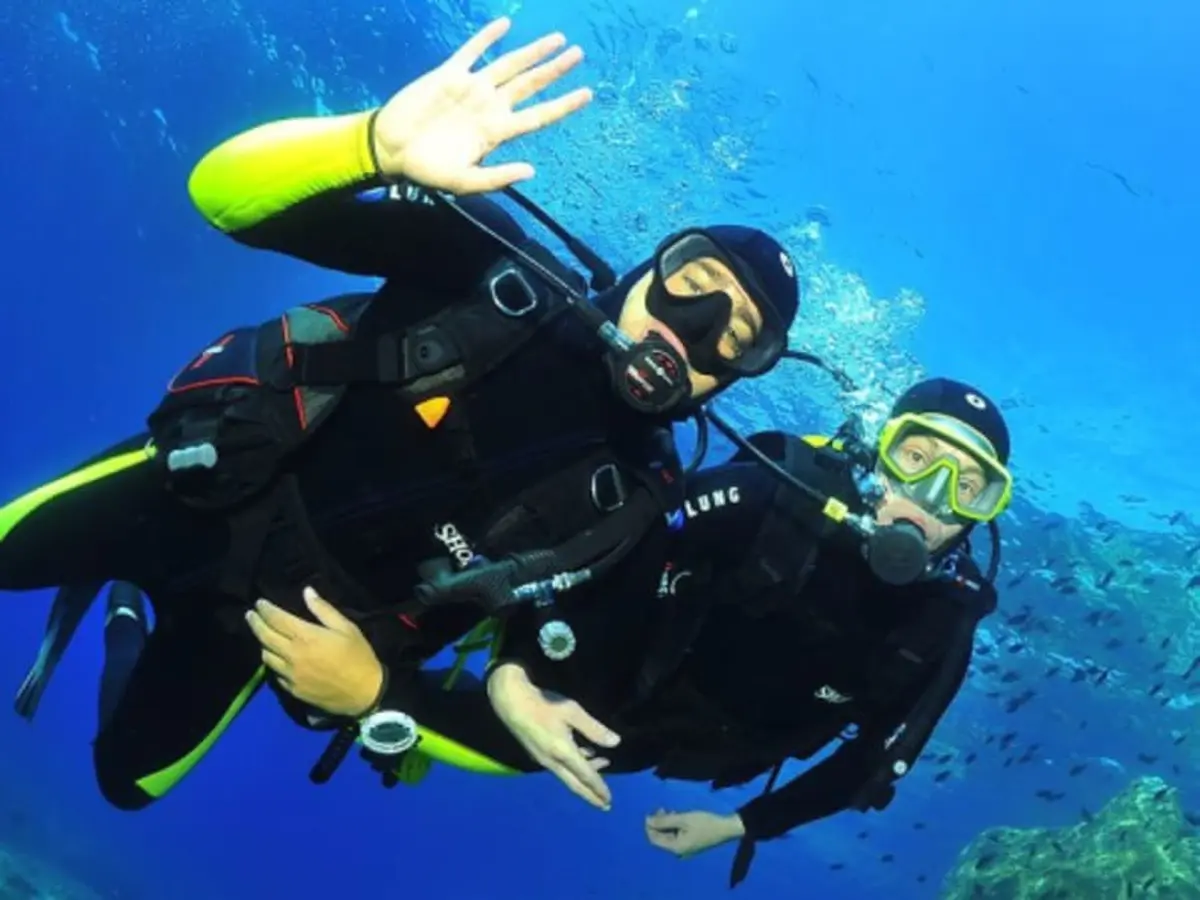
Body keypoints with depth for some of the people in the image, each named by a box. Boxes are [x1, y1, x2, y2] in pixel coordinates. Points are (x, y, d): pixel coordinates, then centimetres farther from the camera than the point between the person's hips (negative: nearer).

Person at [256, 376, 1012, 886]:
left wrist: (745, 824, 0)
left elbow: (877, 761, -4)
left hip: (680, 746, 1)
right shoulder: (779, 488, -29)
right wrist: (512, 675, -42)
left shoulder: (942, 627, -20)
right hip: (619, 663, -1)